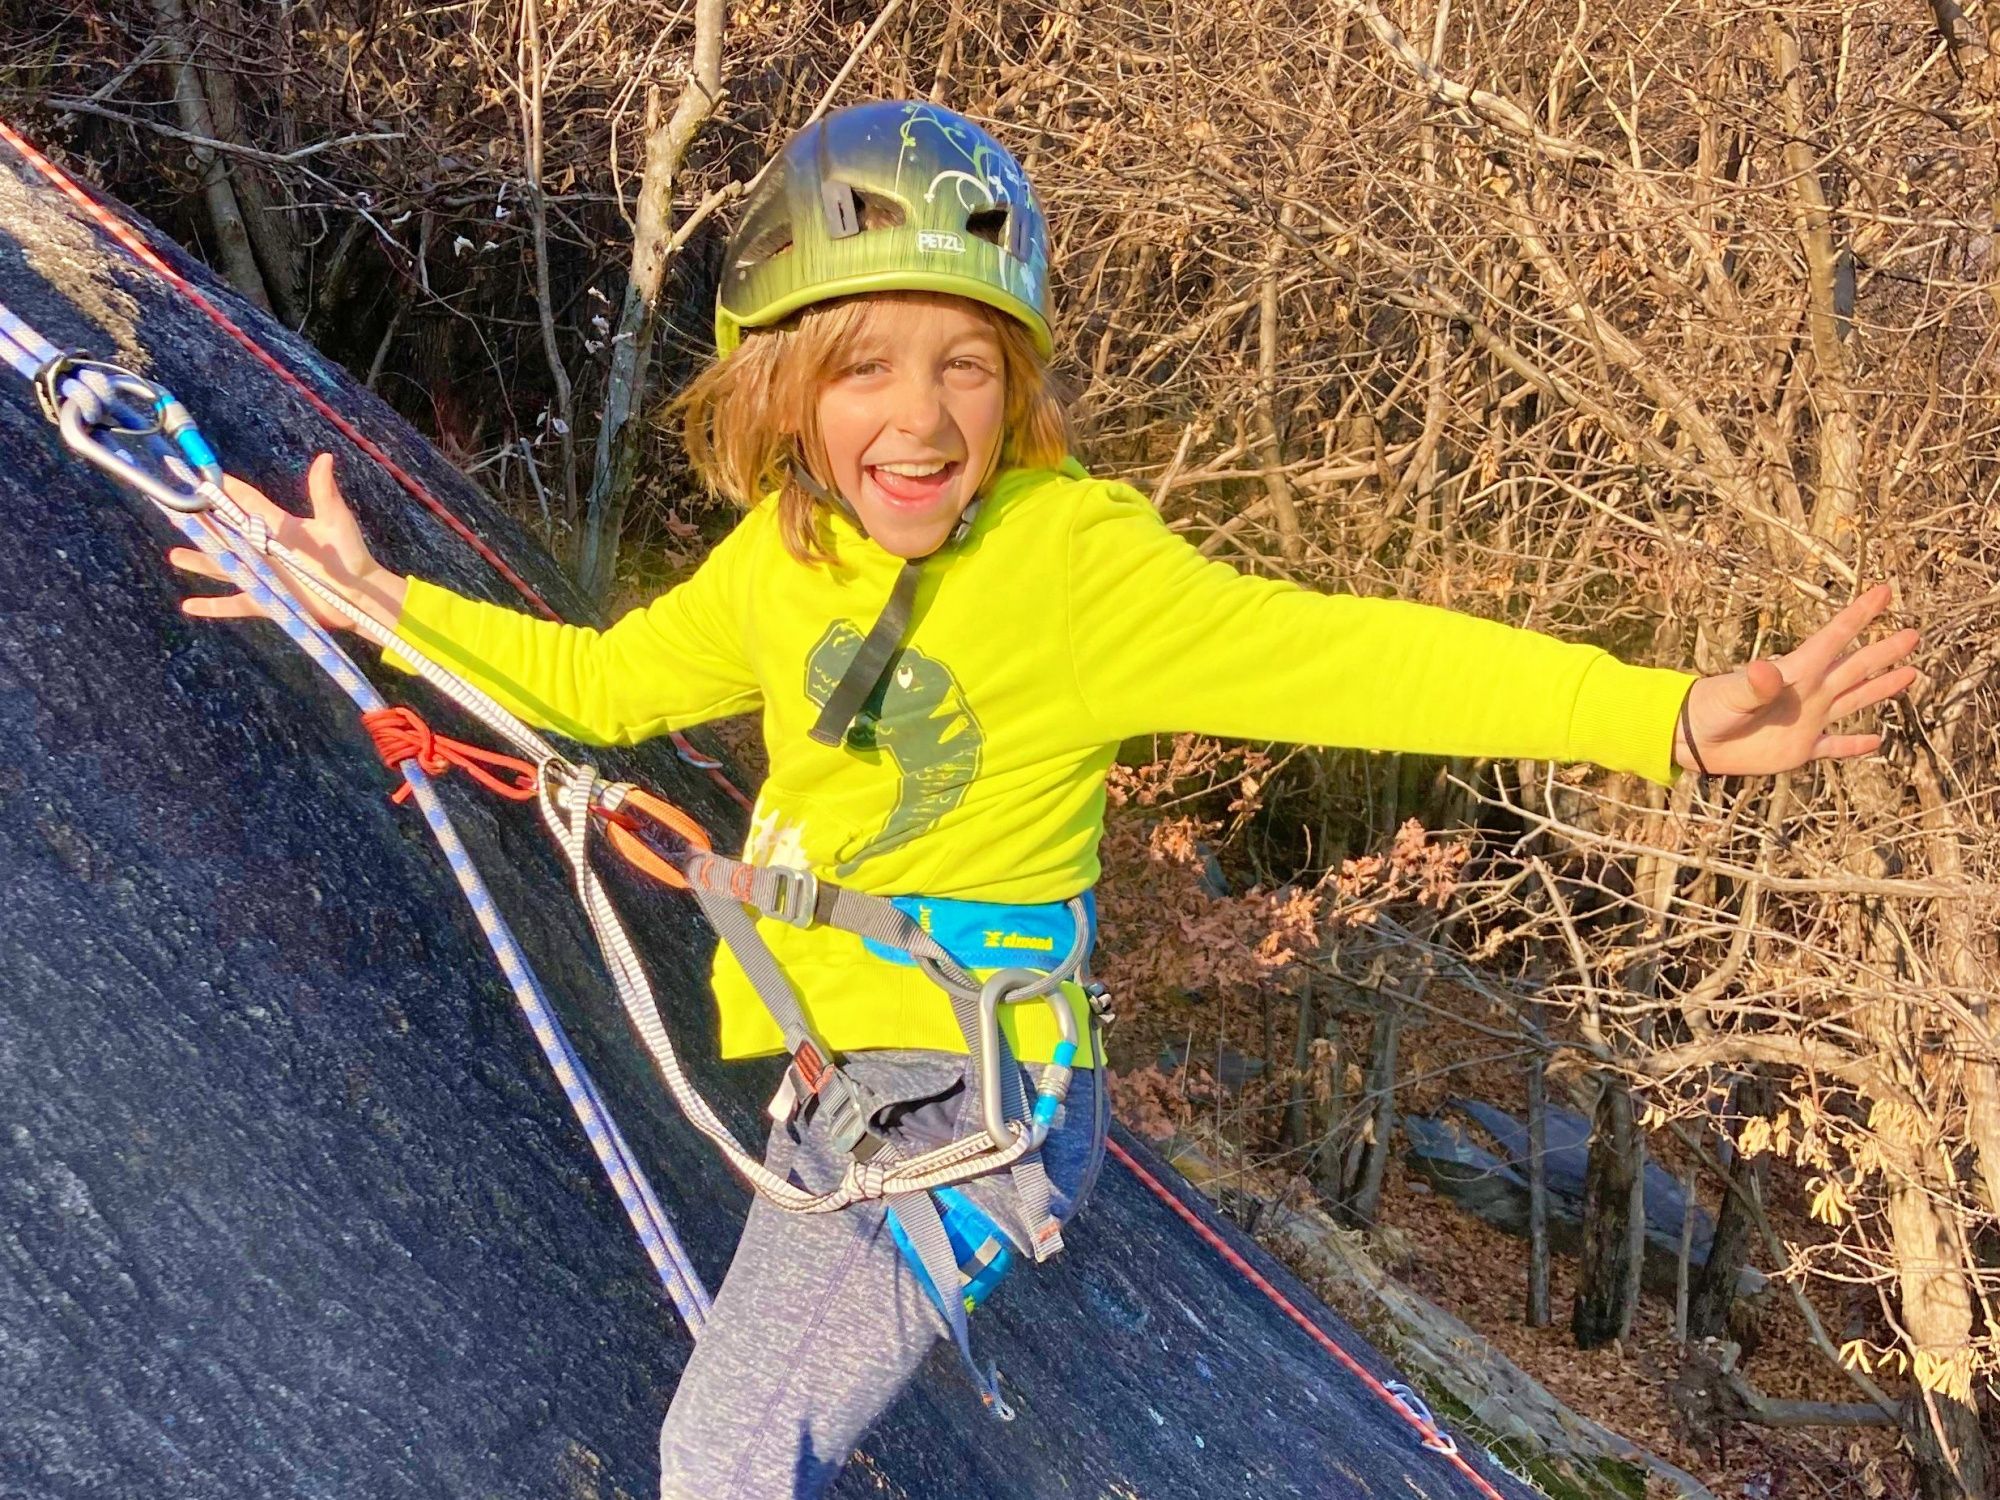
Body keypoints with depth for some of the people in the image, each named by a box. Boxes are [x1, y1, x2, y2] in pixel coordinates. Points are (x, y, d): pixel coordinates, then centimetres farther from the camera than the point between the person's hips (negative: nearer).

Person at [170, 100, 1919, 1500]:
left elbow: (1339, 655, -31)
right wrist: (389, 603, 10)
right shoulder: (783, 557, -2)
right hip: (844, 1083, 7)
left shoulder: (1077, 560, -22)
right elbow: (605, 680, 14)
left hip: (964, 1105, -7)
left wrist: (1664, 717, -41)